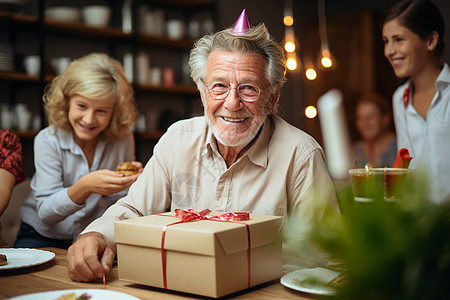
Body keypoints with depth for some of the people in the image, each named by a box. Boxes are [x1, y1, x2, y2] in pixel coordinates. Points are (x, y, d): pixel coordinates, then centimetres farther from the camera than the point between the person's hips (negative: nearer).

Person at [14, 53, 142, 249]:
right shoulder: (48, 140, -13)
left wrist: (130, 184, -20)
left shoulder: (123, 140, -7)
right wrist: (84, 187, -38)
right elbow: (45, 213, -20)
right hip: (42, 237, -3)